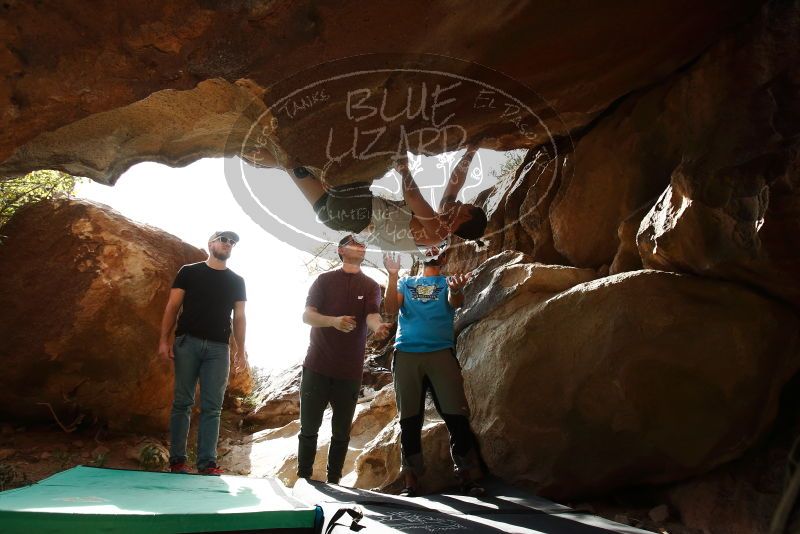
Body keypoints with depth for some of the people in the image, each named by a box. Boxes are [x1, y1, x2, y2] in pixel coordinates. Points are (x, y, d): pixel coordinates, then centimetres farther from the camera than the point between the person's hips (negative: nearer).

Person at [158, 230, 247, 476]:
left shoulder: (236, 281, 14)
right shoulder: (189, 272, 7)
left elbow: (239, 318, 13)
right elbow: (173, 306, 4)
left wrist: (240, 350, 5)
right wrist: (164, 339, -5)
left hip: (218, 348, 2)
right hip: (187, 342, -2)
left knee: (212, 407, 0)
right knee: (183, 403, 1)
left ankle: (207, 463, 2)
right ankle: (177, 460, 8)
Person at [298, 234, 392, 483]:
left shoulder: (370, 286, 6)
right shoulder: (325, 280, 5)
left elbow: (372, 316, -12)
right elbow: (307, 315, -5)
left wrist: (378, 327, -37)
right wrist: (333, 321, -26)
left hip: (350, 370, 1)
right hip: (317, 366, -1)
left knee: (341, 432, 7)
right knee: (309, 427, 5)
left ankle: (333, 481, 19)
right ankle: (303, 479, 18)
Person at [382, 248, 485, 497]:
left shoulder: (447, 282, 17)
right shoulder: (405, 283, 21)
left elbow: (455, 304, -5)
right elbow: (391, 309, 5)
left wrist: (456, 290, -28)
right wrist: (392, 275, -8)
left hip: (441, 353, -1)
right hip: (406, 355, 1)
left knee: (457, 417, -9)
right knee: (409, 420, 0)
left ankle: (468, 478, -5)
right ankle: (410, 481, 5)